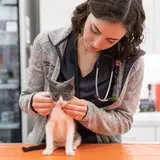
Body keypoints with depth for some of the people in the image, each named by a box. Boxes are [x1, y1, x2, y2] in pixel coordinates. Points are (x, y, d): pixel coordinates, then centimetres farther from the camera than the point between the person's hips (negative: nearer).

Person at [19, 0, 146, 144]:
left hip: (99, 150, -1)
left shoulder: (132, 61, -12)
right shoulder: (46, 44, -10)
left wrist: (89, 113, -22)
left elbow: (124, 120, -5)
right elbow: (26, 98, 1)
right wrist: (34, 103, -20)